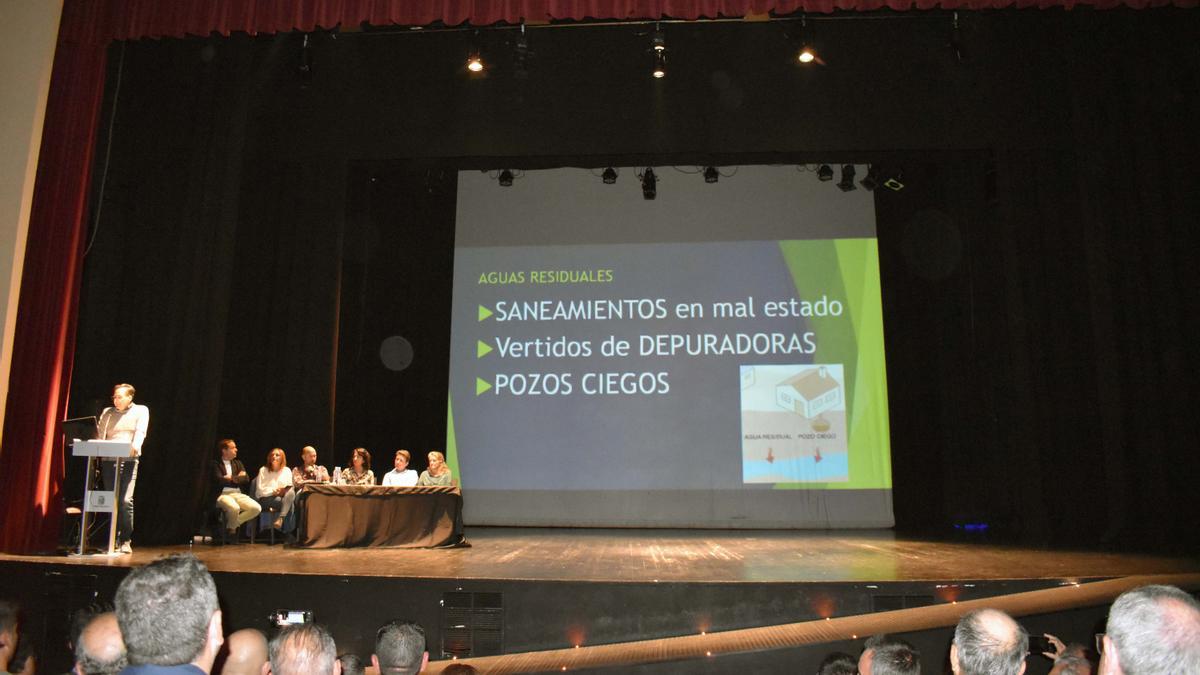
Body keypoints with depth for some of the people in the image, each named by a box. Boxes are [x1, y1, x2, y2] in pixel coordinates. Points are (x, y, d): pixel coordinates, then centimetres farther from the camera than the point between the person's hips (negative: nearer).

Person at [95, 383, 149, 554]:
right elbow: (100, 433, 10)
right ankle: (114, 539, 8)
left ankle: (125, 541, -6)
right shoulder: (107, 412, 19)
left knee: (125, 500, -12)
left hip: (128, 459, -3)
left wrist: (135, 446, -25)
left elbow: (140, 432, -6)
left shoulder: (141, 411, 8)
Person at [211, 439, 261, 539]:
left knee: (257, 508, -19)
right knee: (234, 508, -38)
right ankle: (230, 528, -5)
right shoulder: (216, 464, 1)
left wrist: (231, 478, -6)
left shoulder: (238, 463, 18)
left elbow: (246, 479, 7)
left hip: (238, 494, 5)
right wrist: (237, 477, -2)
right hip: (223, 495, -5)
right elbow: (219, 481, -14)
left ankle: (233, 525, 1)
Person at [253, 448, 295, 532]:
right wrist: (274, 491, -14)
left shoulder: (287, 470, 17)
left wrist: (284, 490, -17)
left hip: (283, 497, 3)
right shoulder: (263, 470, 13)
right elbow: (260, 489, 2)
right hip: (265, 499, -3)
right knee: (289, 503, -33)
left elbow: (290, 487, 7)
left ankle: (280, 519, -43)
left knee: (291, 493, -34)